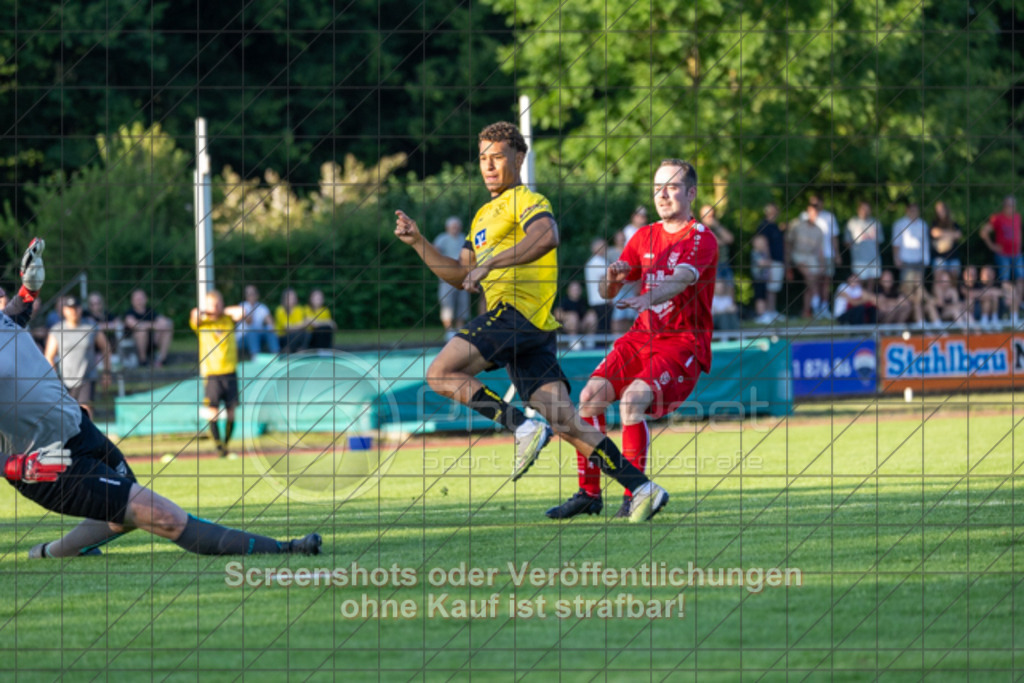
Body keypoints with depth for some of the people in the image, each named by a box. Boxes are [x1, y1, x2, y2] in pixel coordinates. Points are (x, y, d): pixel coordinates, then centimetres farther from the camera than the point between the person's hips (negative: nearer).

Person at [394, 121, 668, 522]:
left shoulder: (525, 199, 1)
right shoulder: (484, 215, 29)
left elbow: (545, 236, -22)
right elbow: (460, 276, 30)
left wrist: (488, 264, -25)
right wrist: (417, 242, 21)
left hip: (518, 310, -9)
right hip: (533, 328, 9)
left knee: (441, 373, -15)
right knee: (564, 422, 0)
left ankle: (525, 428, -18)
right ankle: (641, 488, -4)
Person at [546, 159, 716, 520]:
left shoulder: (701, 239, -7)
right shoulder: (645, 237, 13)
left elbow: (681, 279, -27)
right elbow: (608, 291, 9)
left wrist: (649, 297, -47)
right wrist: (612, 278, -16)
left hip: (684, 344, -6)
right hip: (642, 337, 6)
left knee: (632, 400, -29)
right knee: (591, 395, -13)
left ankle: (634, 496, -18)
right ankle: (589, 493, -2)